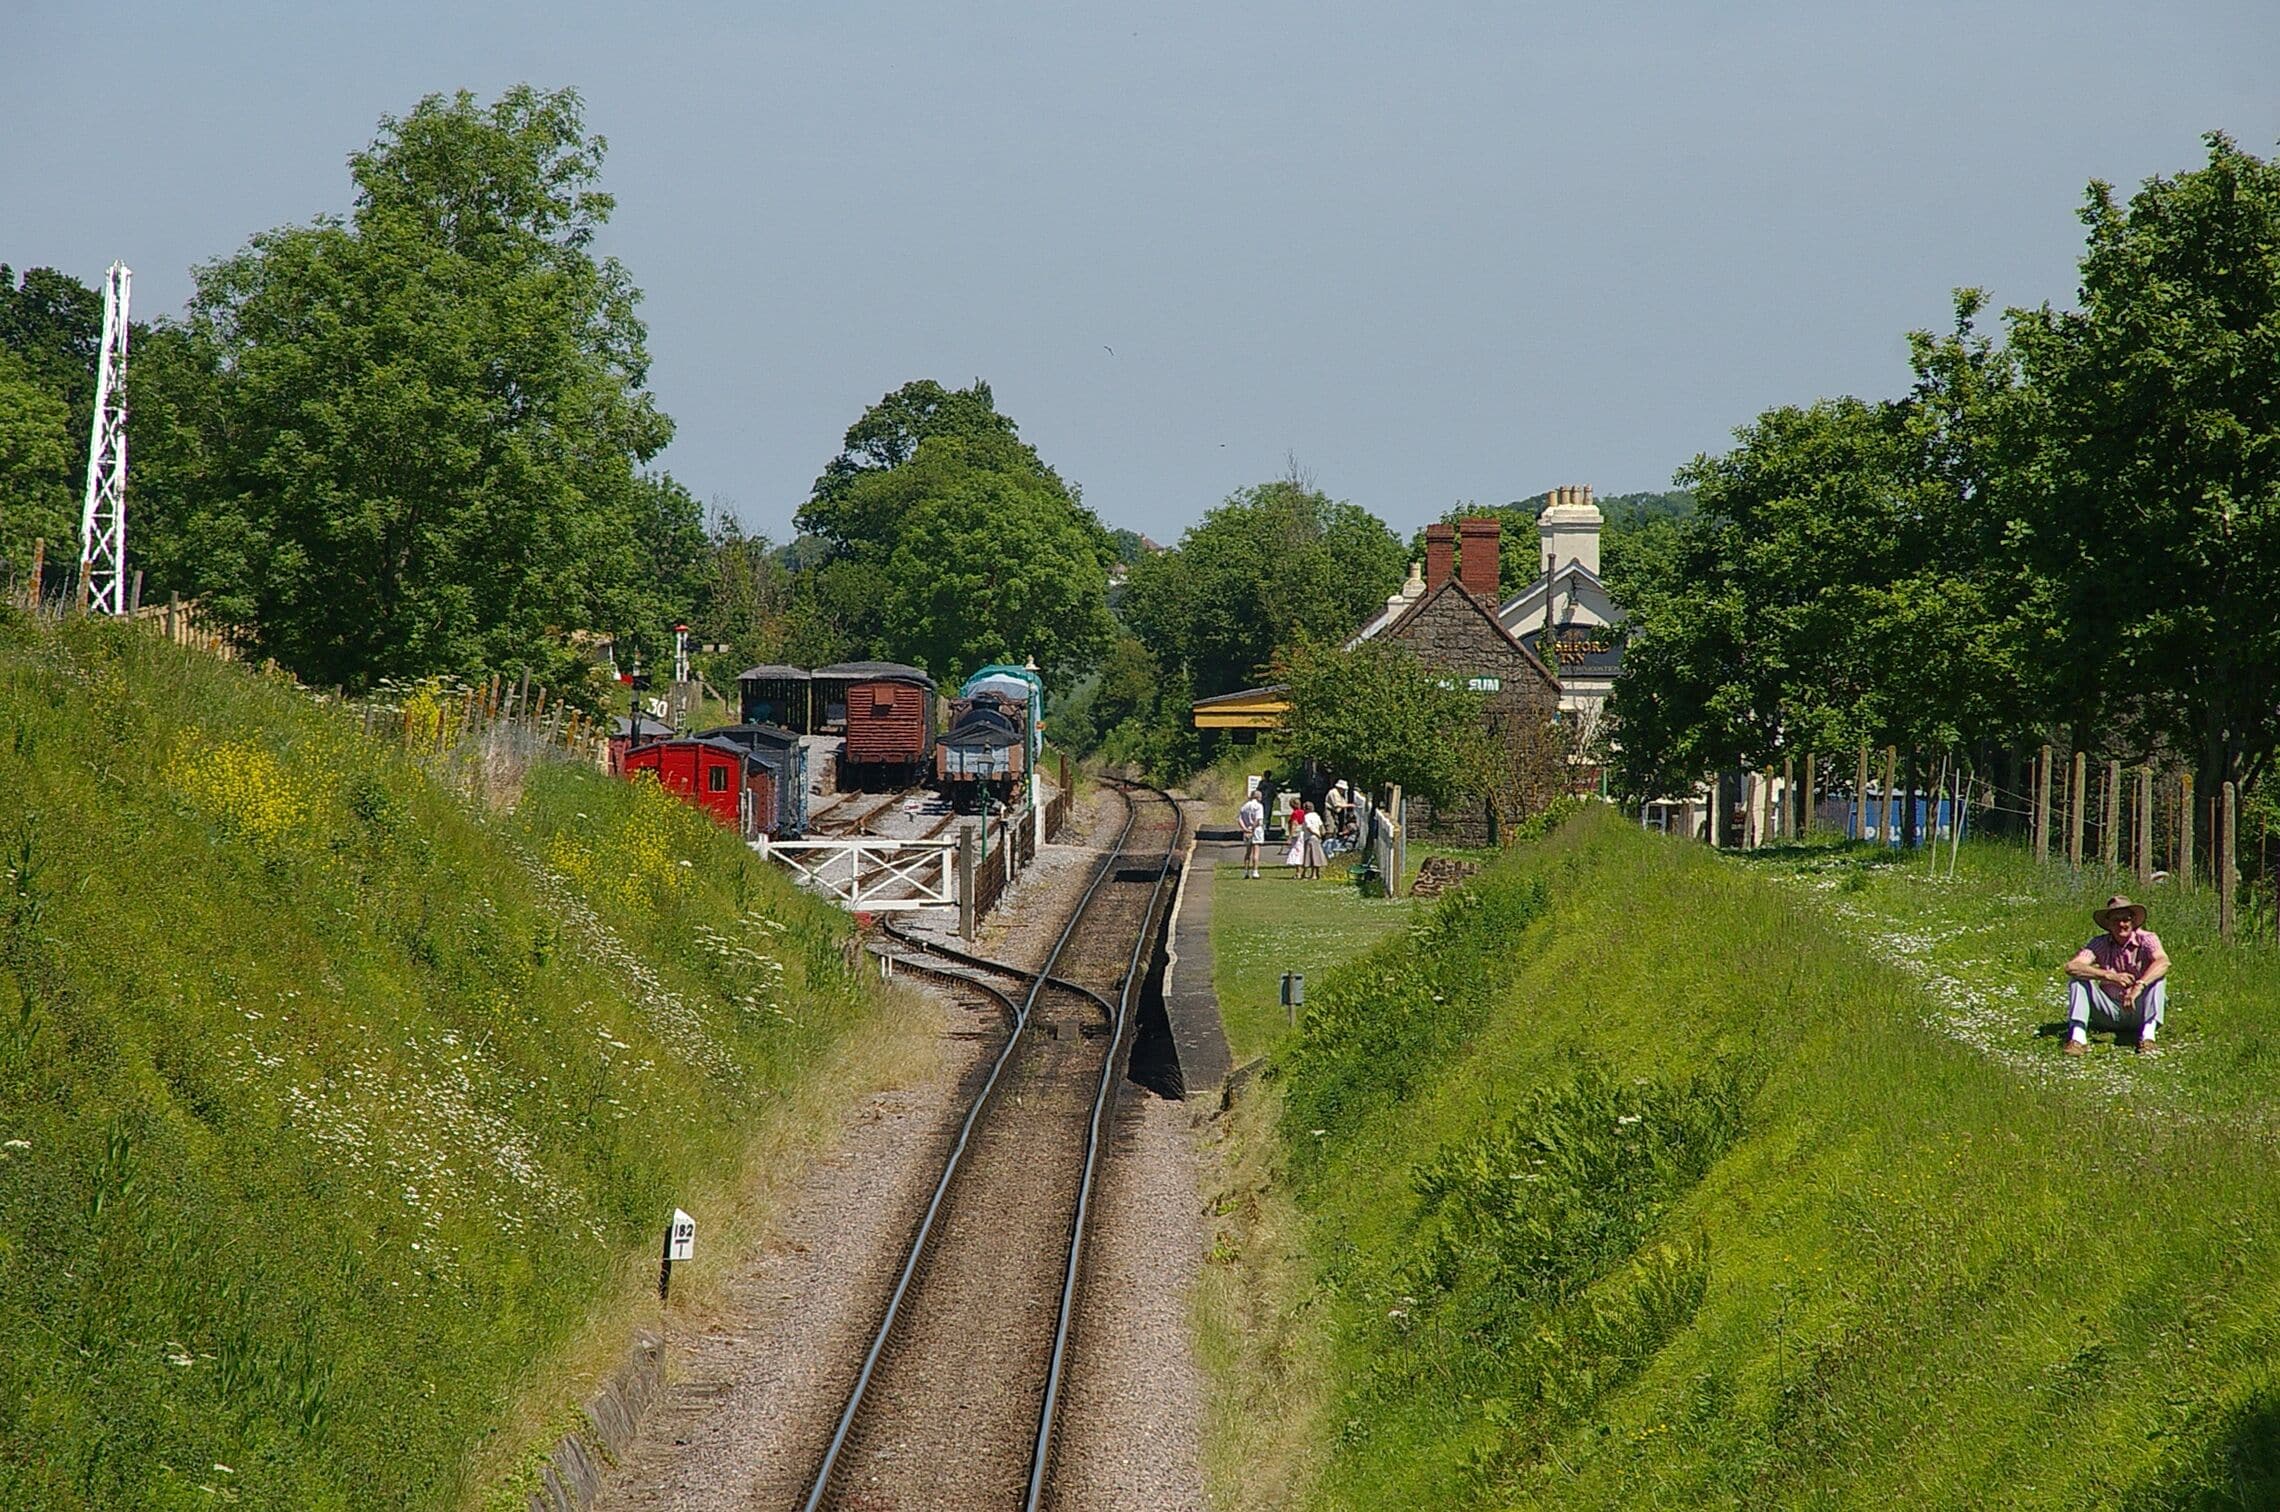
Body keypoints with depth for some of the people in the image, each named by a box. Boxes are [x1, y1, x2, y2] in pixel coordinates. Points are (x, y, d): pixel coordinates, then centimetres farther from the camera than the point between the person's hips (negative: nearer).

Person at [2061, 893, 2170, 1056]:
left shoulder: (2146, 939, -11)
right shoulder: (2100, 944, -7)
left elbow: (2163, 962, -32)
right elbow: (2072, 967, -23)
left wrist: (2139, 986, -48)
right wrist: (2109, 976, -37)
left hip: (2138, 1011, -2)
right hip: (2110, 1013, 2)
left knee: (2158, 977, -26)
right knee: (2078, 978, -17)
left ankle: (2147, 1037, -38)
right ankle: (2077, 1038, -31)